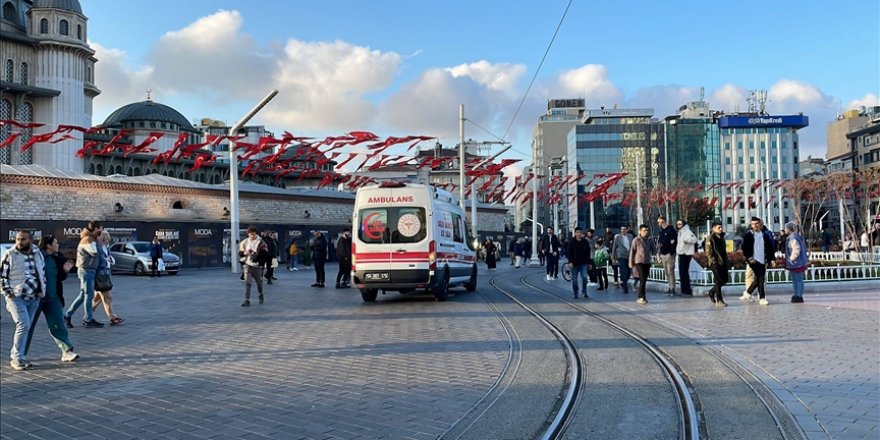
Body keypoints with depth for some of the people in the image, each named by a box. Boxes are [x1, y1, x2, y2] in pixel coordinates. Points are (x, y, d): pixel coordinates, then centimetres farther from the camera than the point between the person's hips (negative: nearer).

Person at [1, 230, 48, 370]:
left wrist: (41, 290, 8)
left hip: (34, 297, 5)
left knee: (26, 327, 10)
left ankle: (15, 355, 22)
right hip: (16, 297, -5)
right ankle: (17, 358, -6)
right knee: (23, 325, -15)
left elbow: (42, 272, 17)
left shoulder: (37, 253, 8)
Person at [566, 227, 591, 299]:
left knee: (584, 277, -13)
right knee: (574, 279, 4)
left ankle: (584, 292, 6)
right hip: (574, 263, -1)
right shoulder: (572, 242, -3)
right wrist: (570, 262, -17)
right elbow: (569, 253, -6)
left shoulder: (585, 242, 5)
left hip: (583, 263, 1)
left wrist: (589, 263, 9)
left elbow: (588, 253, 10)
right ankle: (575, 294, 16)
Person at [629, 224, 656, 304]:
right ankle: (642, 297, -7)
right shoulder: (636, 240, -4)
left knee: (645, 280, 7)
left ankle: (641, 297, 16)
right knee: (642, 280, -12)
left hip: (647, 262, 5)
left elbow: (654, 251, 13)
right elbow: (632, 252, -2)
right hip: (639, 262, -5)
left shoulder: (650, 240, 9)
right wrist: (631, 264, -2)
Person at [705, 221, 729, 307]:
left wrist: (727, 262, 18)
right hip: (716, 263, -8)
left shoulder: (721, 237, 17)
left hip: (723, 262, 8)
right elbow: (708, 251, -12)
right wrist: (713, 260, -16)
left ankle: (712, 292, 28)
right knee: (719, 281, -7)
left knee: (725, 279, 9)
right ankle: (719, 300, 0)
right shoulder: (710, 238, -7)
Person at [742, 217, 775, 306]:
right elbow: (744, 248, -4)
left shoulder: (765, 235, 10)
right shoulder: (748, 235, -2)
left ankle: (748, 293, 24)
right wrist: (749, 258, -13)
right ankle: (762, 298, -6)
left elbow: (769, 248, 15)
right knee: (760, 278, -11)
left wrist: (769, 259, 5)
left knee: (759, 279, 6)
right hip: (753, 260, -5)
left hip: (762, 261, 5)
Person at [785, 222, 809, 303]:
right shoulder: (797, 236, 14)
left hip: (795, 263, -11)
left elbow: (796, 250, -24)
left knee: (798, 280, -6)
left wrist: (791, 259, -15)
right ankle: (797, 295, 25)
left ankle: (799, 296, -3)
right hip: (796, 263, 11)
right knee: (794, 279, 18)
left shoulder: (793, 238, -18)